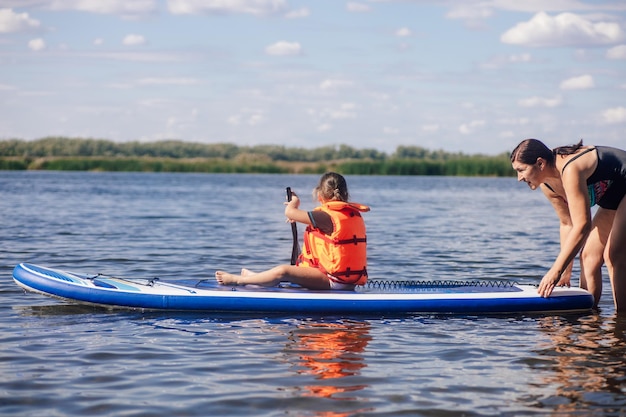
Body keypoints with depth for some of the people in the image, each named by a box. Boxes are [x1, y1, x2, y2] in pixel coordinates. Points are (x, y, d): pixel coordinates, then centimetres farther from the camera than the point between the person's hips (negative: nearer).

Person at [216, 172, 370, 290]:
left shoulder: (325, 215, -14)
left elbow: (289, 213, -10)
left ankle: (238, 280, -3)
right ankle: (254, 277, 40)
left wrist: (294, 201, 14)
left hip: (334, 280, -9)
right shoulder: (355, 213, 13)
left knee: (283, 271, -16)